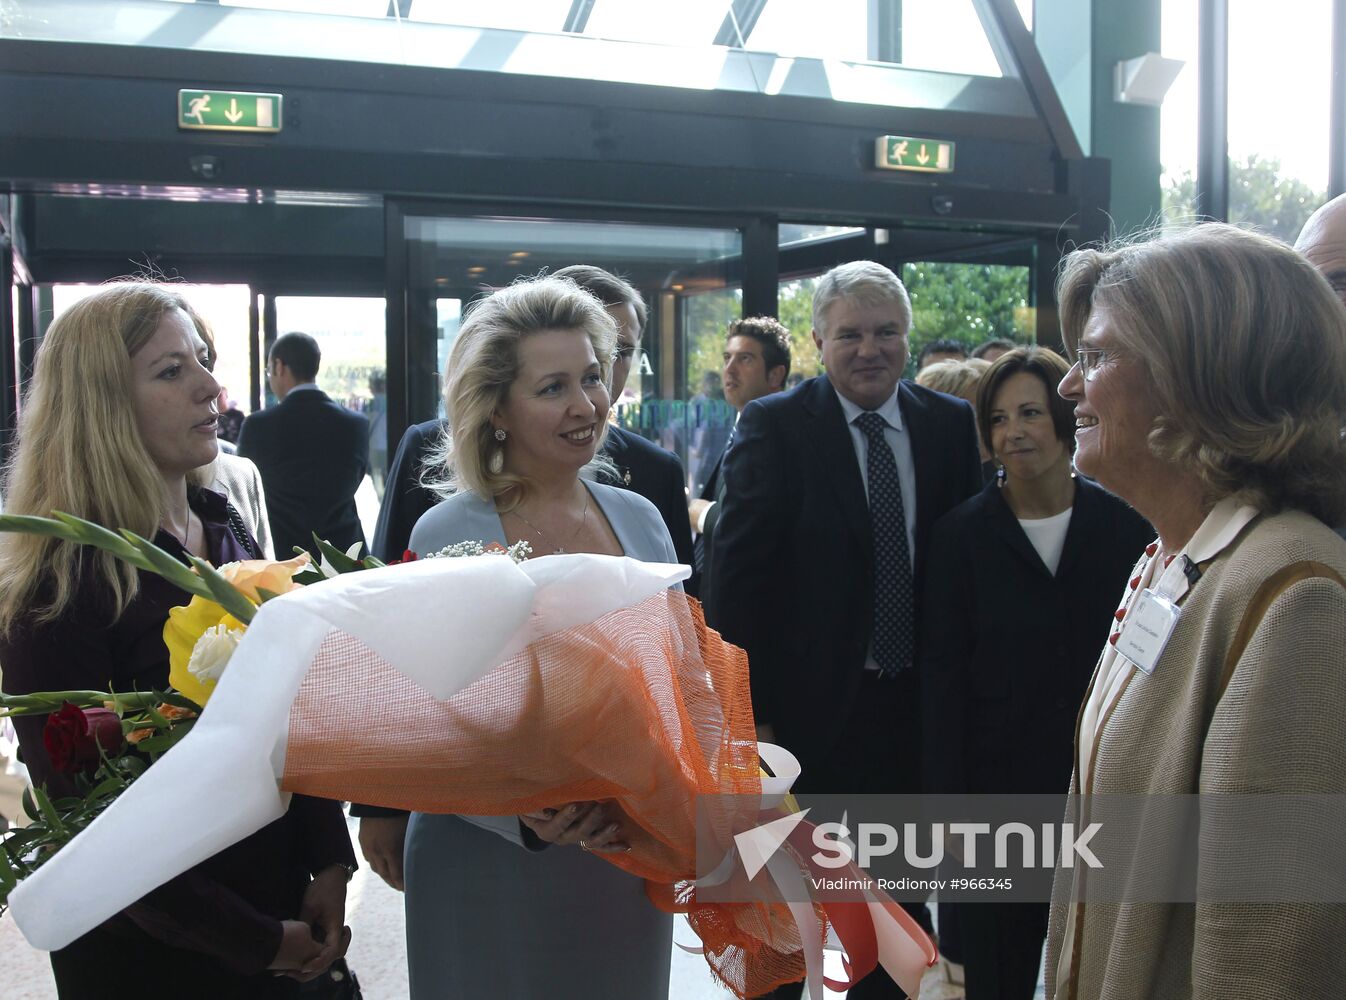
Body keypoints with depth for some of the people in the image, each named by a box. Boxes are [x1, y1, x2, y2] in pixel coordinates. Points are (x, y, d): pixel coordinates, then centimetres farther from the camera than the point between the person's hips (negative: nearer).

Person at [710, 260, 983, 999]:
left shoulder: (950, 424, 1)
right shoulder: (773, 426, -10)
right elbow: (739, 578, -12)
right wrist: (749, 715, -14)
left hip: (916, 707, 4)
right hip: (807, 708, -3)